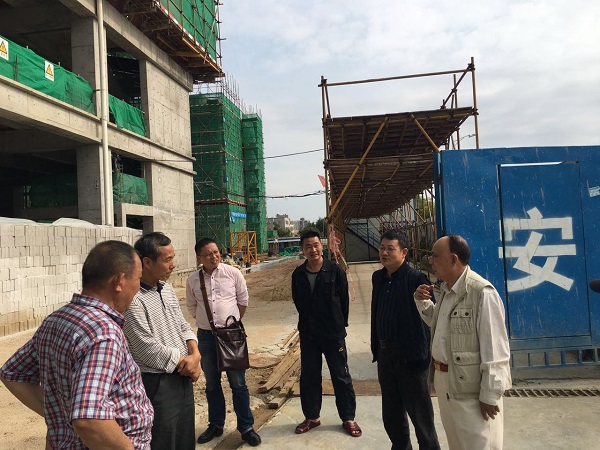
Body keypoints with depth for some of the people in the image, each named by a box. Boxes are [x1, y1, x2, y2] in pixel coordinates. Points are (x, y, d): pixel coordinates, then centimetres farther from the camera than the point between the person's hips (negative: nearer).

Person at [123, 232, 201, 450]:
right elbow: (149, 350, -23)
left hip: (183, 378, 8)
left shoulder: (168, 289, 6)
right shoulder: (133, 299, -22)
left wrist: (195, 355, -7)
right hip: (157, 384, -8)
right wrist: (184, 362, -11)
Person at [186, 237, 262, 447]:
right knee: (212, 384, 16)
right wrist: (206, 321, 11)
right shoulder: (192, 280, -1)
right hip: (206, 335, 2)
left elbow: (243, 300, 4)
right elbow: (191, 307, 13)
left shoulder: (233, 273, -6)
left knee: (238, 383, 5)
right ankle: (215, 425, 33)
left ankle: (246, 427, 19)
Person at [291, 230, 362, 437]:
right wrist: (309, 322, 9)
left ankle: (348, 418, 23)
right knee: (309, 377, 13)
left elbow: (344, 300, -3)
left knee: (341, 377, 8)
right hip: (308, 334, 3)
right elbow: (298, 302, 9)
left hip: (333, 334, -3)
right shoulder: (298, 274, -2)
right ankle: (311, 416, 29)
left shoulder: (335, 270, -11)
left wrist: (340, 324, 2)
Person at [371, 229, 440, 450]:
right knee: (391, 415, 20)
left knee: (420, 415, 9)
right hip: (385, 355, 7)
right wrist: (376, 348, 12)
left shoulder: (416, 279, -14)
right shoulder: (378, 277, 6)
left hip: (410, 357, -6)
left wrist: (424, 355, -17)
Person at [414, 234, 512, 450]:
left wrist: (490, 395, -18)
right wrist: (422, 302, 6)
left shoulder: (482, 292, -21)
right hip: (444, 382, 9)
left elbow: (494, 349, -21)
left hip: (471, 388, -9)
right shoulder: (446, 289, 7)